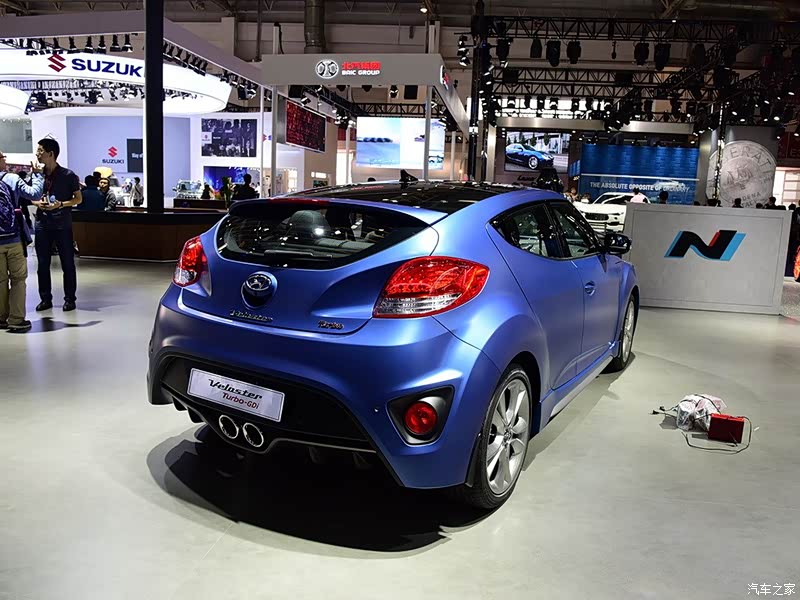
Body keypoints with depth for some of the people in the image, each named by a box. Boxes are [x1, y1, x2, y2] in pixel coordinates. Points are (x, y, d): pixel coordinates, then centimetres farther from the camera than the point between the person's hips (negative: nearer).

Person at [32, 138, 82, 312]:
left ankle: (70, 298, 12)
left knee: (67, 263, 2)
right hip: (42, 224, 4)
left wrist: (60, 204, -17)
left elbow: (78, 199, -2)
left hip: (62, 225, -4)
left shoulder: (67, 175, -6)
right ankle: (45, 298, 18)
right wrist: (38, 203, -8)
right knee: (43, 263, 8)